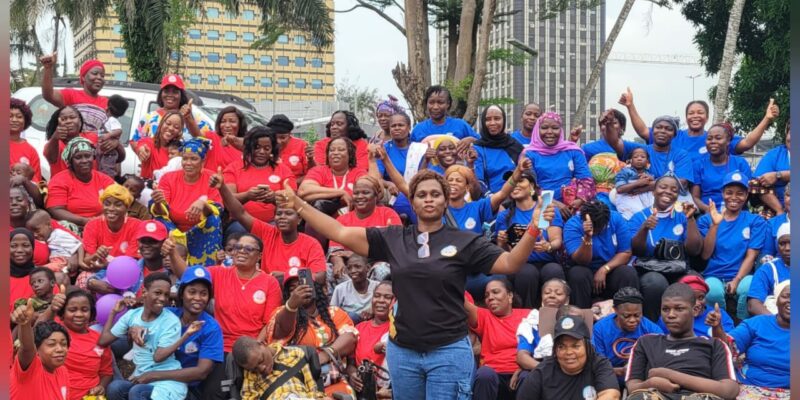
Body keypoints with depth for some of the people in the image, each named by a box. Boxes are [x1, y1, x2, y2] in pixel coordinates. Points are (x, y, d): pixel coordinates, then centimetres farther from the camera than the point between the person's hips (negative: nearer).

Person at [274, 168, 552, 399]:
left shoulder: (464, 242, -2)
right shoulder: (392, 239, 3)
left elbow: (509, 263, -8)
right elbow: (340, 233, 2)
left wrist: (534, 229, -23)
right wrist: (298, 204, -3)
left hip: (449, 352, -3)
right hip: (402, 351, 3)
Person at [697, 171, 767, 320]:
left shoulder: (756, 221, 10)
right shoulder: (706, 219, 11)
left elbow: (751, 256, 0)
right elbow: (705, 255, 1)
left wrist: (736, 280, -16)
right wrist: (715, 225, -8)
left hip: (742, 276, 0)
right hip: (714, 276, 0)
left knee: (750, 289, -36)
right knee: (713, 291, -36)